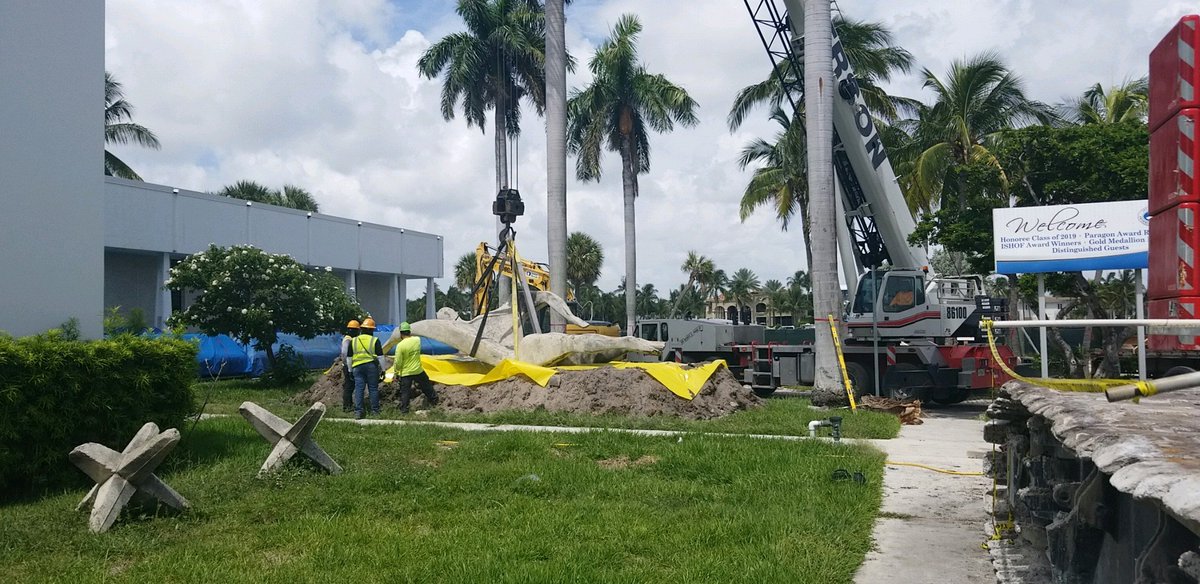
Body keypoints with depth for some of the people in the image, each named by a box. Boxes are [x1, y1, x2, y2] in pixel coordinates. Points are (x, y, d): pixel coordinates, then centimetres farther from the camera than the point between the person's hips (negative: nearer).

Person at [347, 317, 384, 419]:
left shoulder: (353, 341, 7)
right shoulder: (375, 341, -2)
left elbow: (349, 357, 10)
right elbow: (380, 356, -3)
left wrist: (350, 370, 18)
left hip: (357, 367, 2)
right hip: (371, 366, -2)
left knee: (358, 389, 2)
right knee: (373, 388, 7)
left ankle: (358, 412, -2)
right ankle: (375, 410, 13)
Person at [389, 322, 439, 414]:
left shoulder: (400, 345, -20)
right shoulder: (417, 340, -9)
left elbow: (398, 362, -15)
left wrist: (395, 371, 0)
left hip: (406, 373, -3)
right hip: (418, 371, 4)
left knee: (405, 392, 9)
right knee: (426, 386, 22)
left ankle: (404, 409, 14)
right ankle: (433, 400, 37)